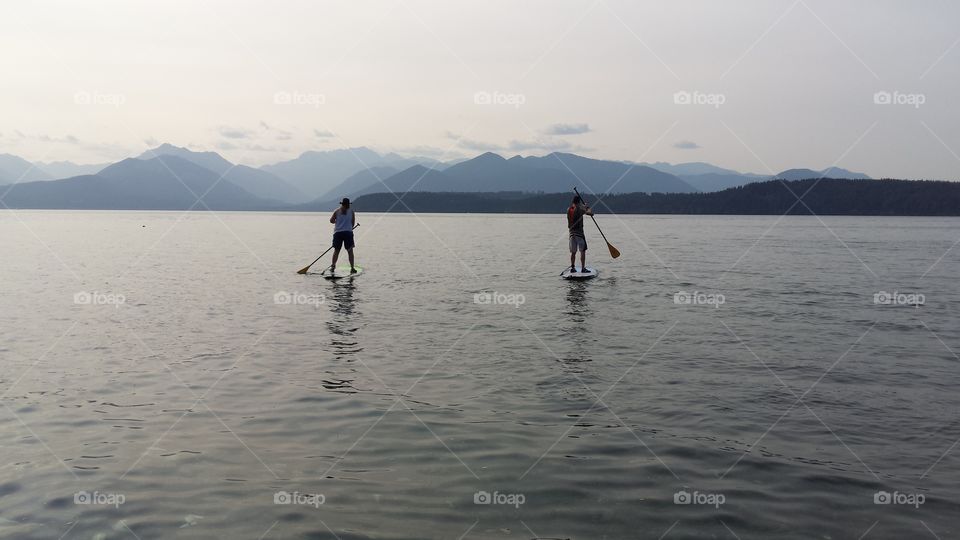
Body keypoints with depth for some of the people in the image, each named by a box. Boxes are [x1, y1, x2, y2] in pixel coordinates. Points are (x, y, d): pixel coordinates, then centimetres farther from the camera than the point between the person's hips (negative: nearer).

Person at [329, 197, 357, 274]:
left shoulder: (337, 211, 6)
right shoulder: (351, 211, 6)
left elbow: (331, 220, 7)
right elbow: (353, 223, 8)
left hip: (338, 232, 1)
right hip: (348, 232, -1)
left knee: (336, 250, 9)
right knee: (350, 250, 2)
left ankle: (333, 266, 6)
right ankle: (352, 268, -1)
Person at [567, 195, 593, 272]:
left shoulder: (568, 209, 9)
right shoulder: (580, 209, -11)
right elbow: (591, 213, -14)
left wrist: (583, 207, 35)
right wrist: (588, 208, 6)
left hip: (571, 232, 6)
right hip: (579, 232, -6)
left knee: (573, 252, 12)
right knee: (583, 251, -2)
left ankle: (572, 267, 12)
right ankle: (583, 268, -6)